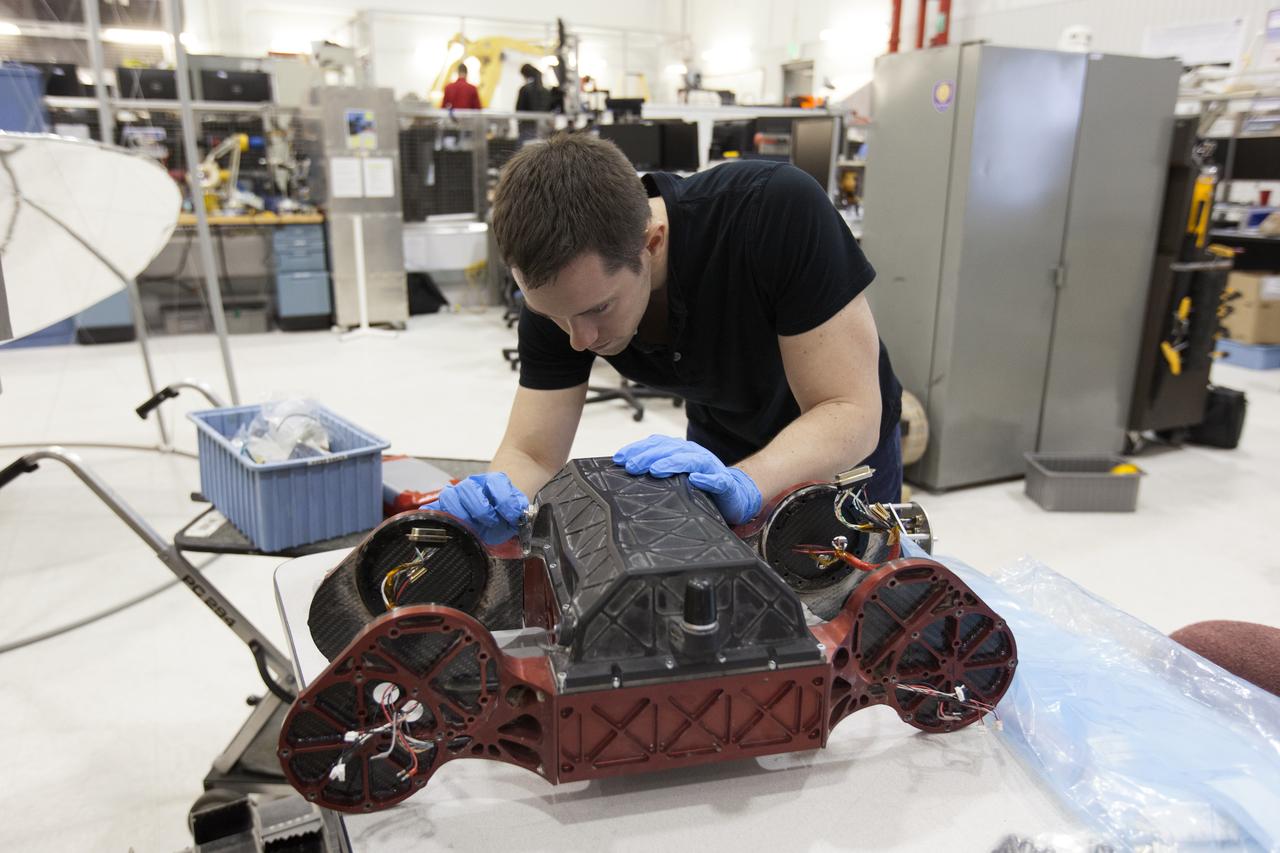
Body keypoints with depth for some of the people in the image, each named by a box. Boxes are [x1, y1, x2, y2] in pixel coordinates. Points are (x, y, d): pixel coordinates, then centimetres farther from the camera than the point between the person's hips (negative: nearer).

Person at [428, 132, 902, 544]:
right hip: (721, 443, 2)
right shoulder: (558, 293, -26)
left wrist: (742, 484, -51)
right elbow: (530, 455, -22)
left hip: (843, 450, -2)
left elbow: (850, 412, -35)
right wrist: (495, 503, -44)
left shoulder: (779, 211, -38)